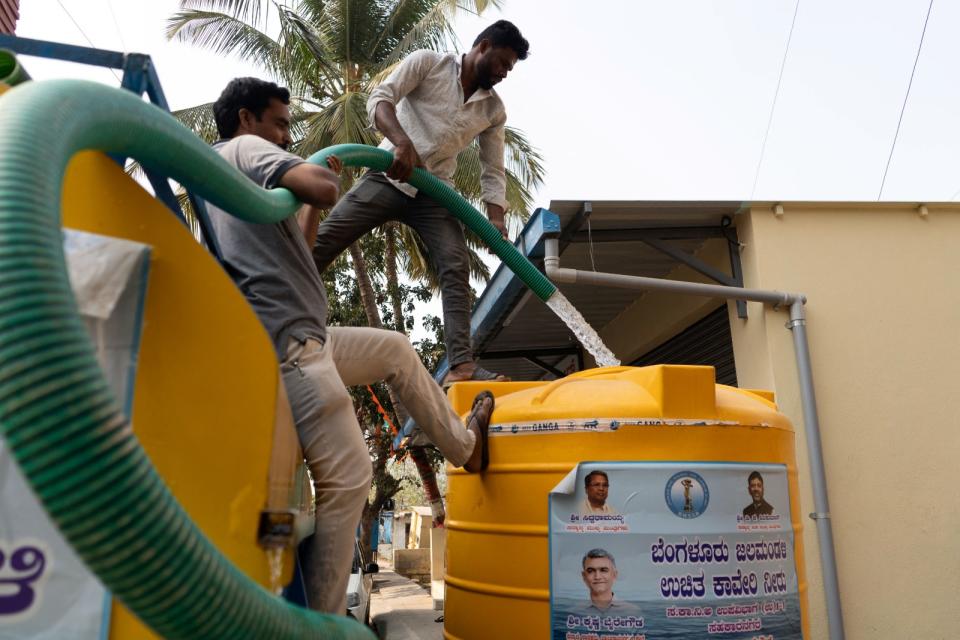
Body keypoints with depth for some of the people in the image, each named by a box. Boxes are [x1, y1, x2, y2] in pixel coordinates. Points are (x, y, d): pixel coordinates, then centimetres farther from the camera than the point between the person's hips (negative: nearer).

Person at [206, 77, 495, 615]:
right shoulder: (244, 148, -1)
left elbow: (295, 253, 31)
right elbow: (324, 188, -20)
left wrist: (312, 205, 24)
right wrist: (321, 184, 3)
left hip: (303, 340, 10)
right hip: (285, 342, -10)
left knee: (397, 350, 24)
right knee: (350, 477, -8)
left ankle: (464, 444, 37)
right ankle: (324, 620, 4)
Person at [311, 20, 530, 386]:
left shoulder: (494, 110, 11)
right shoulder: (427, 62, 1)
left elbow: (493, 172, 9)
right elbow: (379, 98, -11)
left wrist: (495, 220, -7)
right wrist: (402, 142, -31)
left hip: (434, 193, 3)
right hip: (388, 177, -3)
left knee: (456, 268, -14)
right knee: (320, 242, -12)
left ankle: (461, 365, -19)